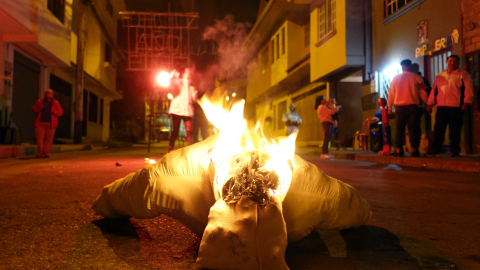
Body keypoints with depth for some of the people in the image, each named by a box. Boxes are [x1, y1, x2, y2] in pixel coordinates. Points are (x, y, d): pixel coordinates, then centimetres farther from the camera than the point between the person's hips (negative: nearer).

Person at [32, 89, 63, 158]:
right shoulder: (40, 101, 13)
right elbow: (34, 109, 10)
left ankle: (47, 153, 6)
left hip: (50, 123, -1)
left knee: (49, 138, -2)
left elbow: (60, 112, 8)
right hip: (40, 123, 1)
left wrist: (56, 112, -14)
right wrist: (39, 108, -10)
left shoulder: (55, 103, 10)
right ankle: (40, 152, 6)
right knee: (39, 138, -3)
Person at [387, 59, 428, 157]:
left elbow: (391, 93, 8)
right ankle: (414, 150, -4)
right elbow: (423, 94, 5)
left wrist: (390, 106, 19)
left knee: (399, 129, 6)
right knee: (413, 128, 0)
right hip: (413, 106, -1)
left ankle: (398, 150, 4)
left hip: (400, 107, 1)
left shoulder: (396, 78, 5)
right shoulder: (417, 78, 2)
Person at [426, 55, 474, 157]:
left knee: (455, 131, 0)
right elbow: (434, 90, 19)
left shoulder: (463, 75, 8)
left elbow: (468, 89, 0)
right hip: (441, 107, 3)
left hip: (456, 107, -3)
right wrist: (430, 103, 13)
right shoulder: (439, 76, 20)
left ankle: (454, 151, 10)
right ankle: (434, 150, 3)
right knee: (438, 129, 0)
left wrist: (466, 102, -10)